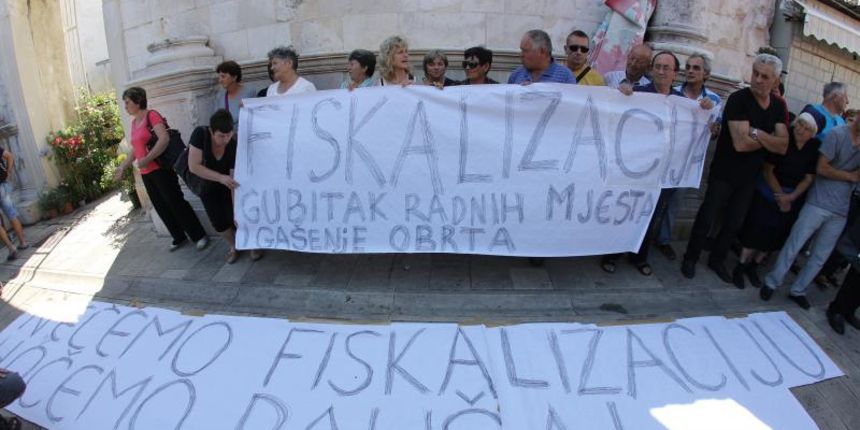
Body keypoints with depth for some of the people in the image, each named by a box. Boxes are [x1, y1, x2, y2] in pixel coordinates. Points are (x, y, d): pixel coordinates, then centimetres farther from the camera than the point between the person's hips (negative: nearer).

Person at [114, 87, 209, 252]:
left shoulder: (152, 115, -11)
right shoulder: (134, 122, 14)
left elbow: (164, 139, -25)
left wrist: (147, 159, -26)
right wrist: (122, 167, 21)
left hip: (161, 170, -8)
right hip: (146, 174, 8)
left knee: (176, 203, -6)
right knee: (161, 208, 10)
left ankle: (200, 236, 3)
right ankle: (179, 238, 21)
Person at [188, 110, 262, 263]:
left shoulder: (233, 146, -29)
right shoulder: (200, 134, -32)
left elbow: (236, 180, -29)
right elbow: (194, 166, -34)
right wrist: (221, 177, -44)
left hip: (225, 184, 0)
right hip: (206, 185, 1)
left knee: (234, 217, -10)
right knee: (218, 222, -2)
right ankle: (234, 246, 24)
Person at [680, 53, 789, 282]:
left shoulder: (779, 106, 0)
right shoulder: (738, 99, -18)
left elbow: (783, 147, -10)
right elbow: (740, 143, -27)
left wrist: (757, 133, -24)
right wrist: (770, 140, -13)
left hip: (749, 177, 6)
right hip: (724, 173, -6)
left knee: (735, 224, 16)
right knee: (707, 219, 4)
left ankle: (717, 260, 34)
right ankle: (690, 258, 22)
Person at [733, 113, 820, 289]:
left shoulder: (816, 148, -10)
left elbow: (809, 178, -5)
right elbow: (767, 170, -10)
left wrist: (791, 197, -17)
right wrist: (780, 196, -12)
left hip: (794, 197, 3)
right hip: (769, 191, -3)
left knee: (776, 233, 7)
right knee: (757, 228, -6)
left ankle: (753, 267, 23)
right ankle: (740, 267, 6)